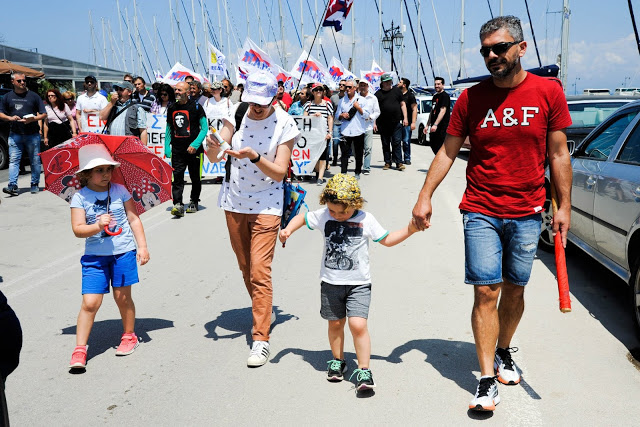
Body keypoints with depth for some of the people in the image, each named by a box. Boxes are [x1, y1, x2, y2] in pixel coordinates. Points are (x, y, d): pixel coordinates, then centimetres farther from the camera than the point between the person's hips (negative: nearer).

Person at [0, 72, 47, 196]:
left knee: (35, 160, 4)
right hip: (15, 134, 1)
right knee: (13, 160, -7)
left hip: (32, 134, -1)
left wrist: (33, 119, -15)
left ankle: (35, 185, 15)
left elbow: (44, 114, 4)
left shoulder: (33, 96, 5)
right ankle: (13, 186, -12)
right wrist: (10, 118, -8)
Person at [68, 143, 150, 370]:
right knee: (90, 302, -6)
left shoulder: (120, 190, 1)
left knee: (122, 296, 8)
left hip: (123, 251, 1)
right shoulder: (80, 197, -4)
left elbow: (134, 219, 4)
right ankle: (80, 349, 5)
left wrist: (142, 246, 0)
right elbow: (78, 229, -10)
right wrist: (97, 226, -28)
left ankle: (129, 336, 31)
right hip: (94, 255, -1)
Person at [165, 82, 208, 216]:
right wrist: (167, 147, 9)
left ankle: (194, 202, 23)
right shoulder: (172, 108, 11)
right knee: (177, 177, -8)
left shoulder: (196, 107, -3)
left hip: (194, 149, -3)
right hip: (177, 149, 3)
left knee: (195, 177, 8)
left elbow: (204, 128, -3)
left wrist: (195, 145, -14)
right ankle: (178, 205, -11)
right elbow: (169, 129, 19)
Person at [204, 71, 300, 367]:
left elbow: (279, 172, -15)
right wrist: (213, 147, -32)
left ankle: (261, 338, -2)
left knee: (260, 272, -10)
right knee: (245, 268, 17)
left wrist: (254, 156, -31)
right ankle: (265, 312, 40)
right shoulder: (236, 115, -5)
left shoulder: (285, 125, -12)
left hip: (266, 206, -4)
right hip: (234, 203, 4)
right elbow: (214, 158, -9)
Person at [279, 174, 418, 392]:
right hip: (331, 283, 3)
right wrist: (288, 229, -4)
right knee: (335, 323, 13)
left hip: (358, 284, -2)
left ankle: (364, 370, -3)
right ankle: (337, 361, 35)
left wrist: (408, 230, -5)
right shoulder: (322, 216, -2)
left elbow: (387, 239, 7)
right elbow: (302, 218, 14)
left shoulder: (366, 220, -5)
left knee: (358, 324, -14)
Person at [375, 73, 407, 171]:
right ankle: (387, 162, 15)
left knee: (397, 143, -3)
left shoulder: (397, 91, 9)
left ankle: (399, 162, -1)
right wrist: (374, 123, -1)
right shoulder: (378, 94, 6)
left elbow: (402, 104, 12)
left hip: (396, 123, 0)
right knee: (385, 144, 6)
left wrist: (405, 118, 4)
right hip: (383, 124, 1)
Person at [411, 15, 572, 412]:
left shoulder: (549, 92, -1)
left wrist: (564, 206, 1)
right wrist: (425, 196, -3)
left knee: (515, 289, 12)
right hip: (481, 212, 0)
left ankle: (503, 352, 36)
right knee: (486, 292, -4)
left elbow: (559, 154, 2)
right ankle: (487, 380, 3)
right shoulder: (471, 98, 0)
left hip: (527, 214, 1)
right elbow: (447, 152, 4)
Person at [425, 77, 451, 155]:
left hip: (442, 127, -9)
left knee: (441, 147, -9)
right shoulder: (435, 96, 19)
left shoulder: (445, 96, -8)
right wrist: (427, 125, 19)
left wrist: (435, 124, -26)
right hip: (434, 127, 9)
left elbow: (443, 111, -18)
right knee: (433, 145, 10)